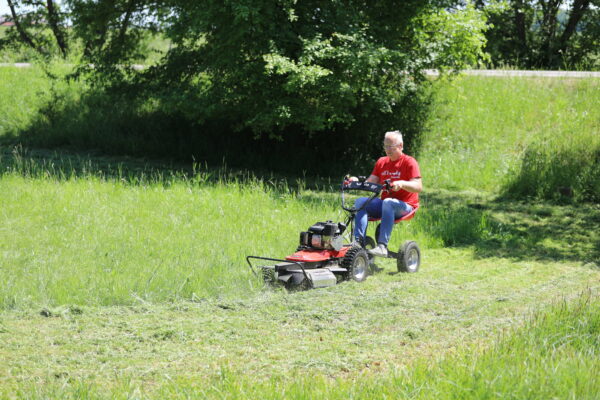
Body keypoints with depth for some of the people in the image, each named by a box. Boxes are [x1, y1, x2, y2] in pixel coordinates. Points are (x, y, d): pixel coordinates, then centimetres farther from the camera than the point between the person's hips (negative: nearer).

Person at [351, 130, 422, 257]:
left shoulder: (409, 162, -4)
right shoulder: (381, 162, 15)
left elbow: (418, 187, -16)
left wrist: (402, 183, -33)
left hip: (405, 206, -6)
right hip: (383, 203, 6)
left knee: (388, 202, -38)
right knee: (360, 201, -16)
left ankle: (382, 246, -47)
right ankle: (358, 241, -30)